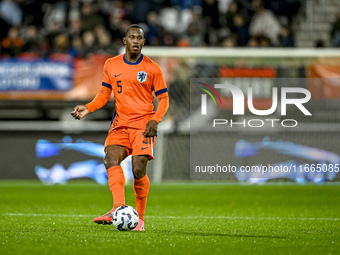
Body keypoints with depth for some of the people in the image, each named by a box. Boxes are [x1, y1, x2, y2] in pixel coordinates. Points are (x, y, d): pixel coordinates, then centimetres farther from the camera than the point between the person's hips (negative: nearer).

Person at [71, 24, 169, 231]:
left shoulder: (152, 68, 1)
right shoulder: (111, 65, 10)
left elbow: (164, 99, 4)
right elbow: (105, 94, 17)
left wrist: (155, 120, -12)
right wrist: (88, 108, -1)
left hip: (143, 124, -3)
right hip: (120, 124, 3)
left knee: (139, 170, -14)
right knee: (111, 160, -23)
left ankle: (140, 218, 2)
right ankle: (119, 209, -36)